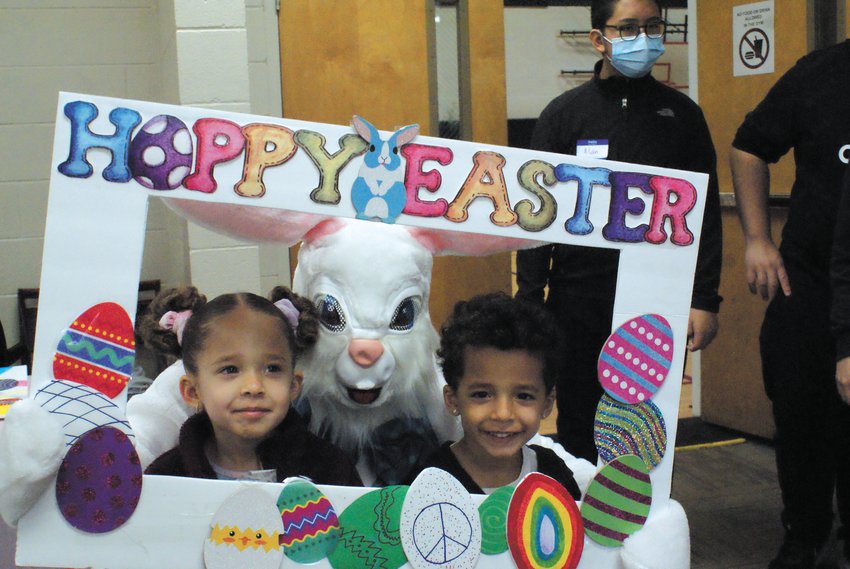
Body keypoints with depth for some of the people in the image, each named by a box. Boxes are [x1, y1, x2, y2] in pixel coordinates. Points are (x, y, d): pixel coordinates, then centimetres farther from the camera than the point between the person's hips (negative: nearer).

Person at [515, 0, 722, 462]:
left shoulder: (681, 114, 5)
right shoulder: (564, 114, 2)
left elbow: (705, 214, 5)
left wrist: (705, 300, -2)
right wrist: (529, 301, -4)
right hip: (580, 299, -1)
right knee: (579, 426, 9)